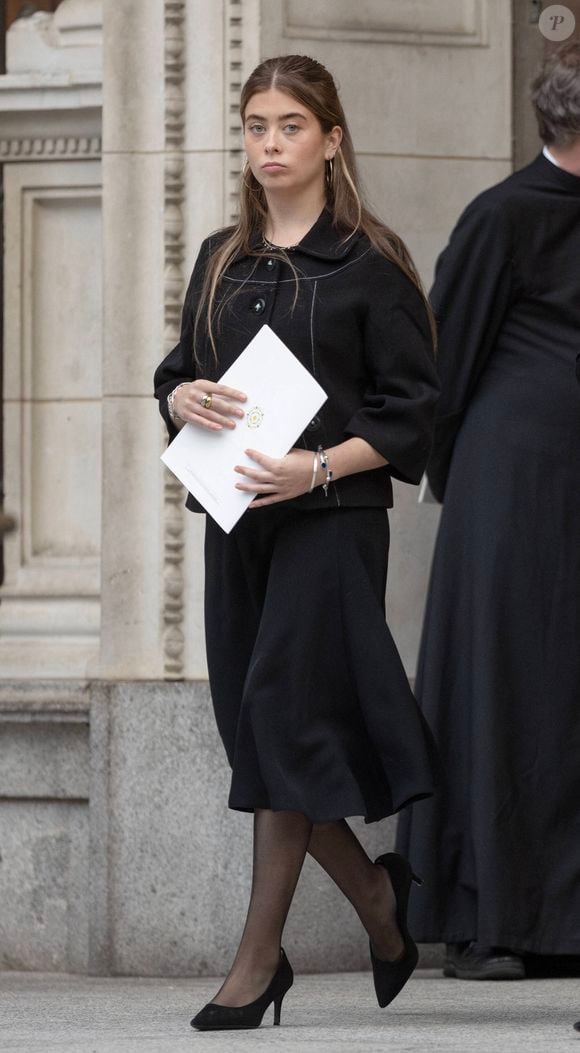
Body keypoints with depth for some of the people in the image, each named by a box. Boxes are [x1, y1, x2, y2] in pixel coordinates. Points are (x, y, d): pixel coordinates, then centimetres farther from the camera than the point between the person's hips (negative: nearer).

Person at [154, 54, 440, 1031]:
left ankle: (258, 958, -6)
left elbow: (410, 409, -6)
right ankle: (379, 897, 24)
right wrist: (187, 397, -7)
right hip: (236, 519, 6)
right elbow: (175, 375, 17)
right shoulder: (220, 262, 13)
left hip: (332, 518, -6)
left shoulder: (368, 263, -4)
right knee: (252, 723, 5)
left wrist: (319, 466, -19)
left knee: (284, 716, -10)